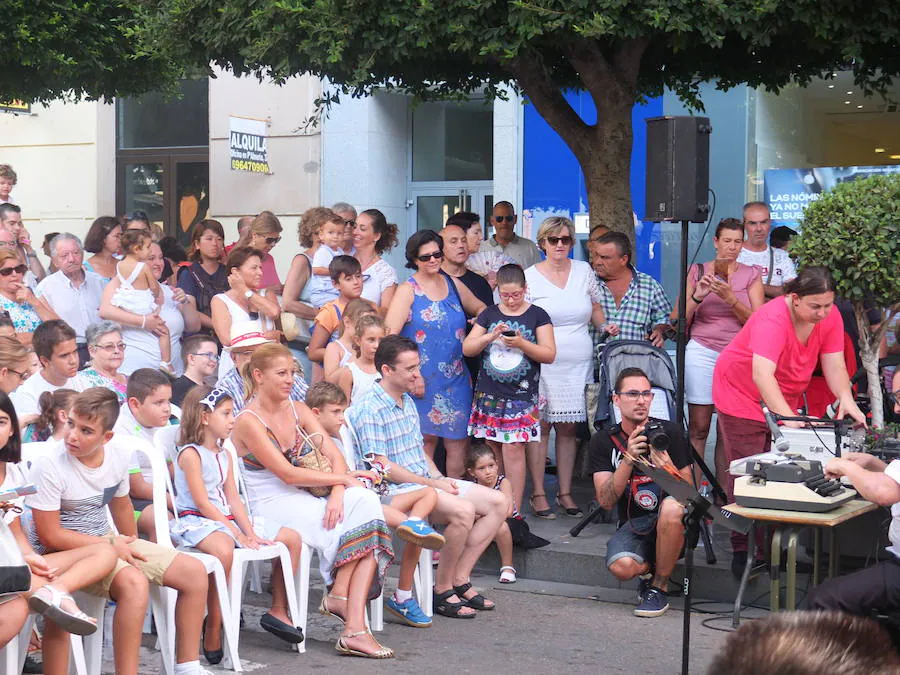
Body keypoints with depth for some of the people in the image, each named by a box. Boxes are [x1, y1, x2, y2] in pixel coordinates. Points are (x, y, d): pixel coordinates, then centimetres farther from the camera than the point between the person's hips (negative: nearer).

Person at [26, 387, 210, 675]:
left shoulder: (117, 459, -2)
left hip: (108, 541, 7)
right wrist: (111, 546, -16)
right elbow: (50, 535, -19)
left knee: (194, 571, -2)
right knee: (133, 582, -36)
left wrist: (132, 546, 16)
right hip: (63, 551, -7)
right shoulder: (49, 468, -21)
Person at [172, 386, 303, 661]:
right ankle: (213, 629, -35)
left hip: (226, 520, 9)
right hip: (196, 522, -9)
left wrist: (250, 533, -3)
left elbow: (233, 499, 12)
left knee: (291, 538, 5)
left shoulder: (224, 455, 17)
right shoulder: (190, 454, -10)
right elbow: (203, 504, -15)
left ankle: (278, 610, 10)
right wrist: (238, 534, -17)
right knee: (223, 548, -43)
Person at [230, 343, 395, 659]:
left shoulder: (297, 410, 12)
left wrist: (337, 493, -17)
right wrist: (344, 478, -14)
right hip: (271, 506, -6)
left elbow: (334, 455, 2)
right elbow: (288, 474, -16)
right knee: (357, 519, -26)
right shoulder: (248, 422, -9)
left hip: (305, 501, 6)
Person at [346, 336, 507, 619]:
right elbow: (382, 466, -18)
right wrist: (432, 484, -16)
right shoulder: (370, 410, -14)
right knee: (463, 510, -31)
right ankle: (442, 591, -15)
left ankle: (459, 580, -1)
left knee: (497, 502, -1)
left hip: (427, 482, 10)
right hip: (395, 489, -10)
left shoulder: (408, 402, 16)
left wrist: (440, 477, 3)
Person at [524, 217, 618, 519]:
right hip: (543, 365, -3)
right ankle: (538, 494, 4)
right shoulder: (530, 276, 0)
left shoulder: (584, 271, 11)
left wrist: (605, 326, 4)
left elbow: (595, 307, 22)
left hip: (578, 366, 3)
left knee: (568, 428, 7)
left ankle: (565, 492, 14)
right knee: (540, 426, -3)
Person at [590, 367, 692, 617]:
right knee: (621, 567, -32)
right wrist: (629, 459, -24)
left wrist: (667, 468, -28)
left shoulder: (670, 432, -6)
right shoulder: (603, 441, -1)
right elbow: (606, 501, -11)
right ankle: (650, 569, 9)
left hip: (671, 526, -1)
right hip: (633, 525, 1)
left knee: (671, 508, -37)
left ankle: (658, 587, -13)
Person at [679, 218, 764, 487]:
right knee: (698, 428, -5)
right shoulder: (698, 271, 7)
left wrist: (731, 298, -16)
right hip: (702, 353, -1)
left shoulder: (751, 275, 9)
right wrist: (697, 296, -12)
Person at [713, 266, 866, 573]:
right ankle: (742, 551, 1)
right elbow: (762, 375, -43)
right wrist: (789, 417, -50)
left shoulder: (830, 317, -12)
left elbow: (834, 364, -13)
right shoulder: (773, 319, -32)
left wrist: (846, 398, -31)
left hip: (785, 400, 6)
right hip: (743, 395, -6)